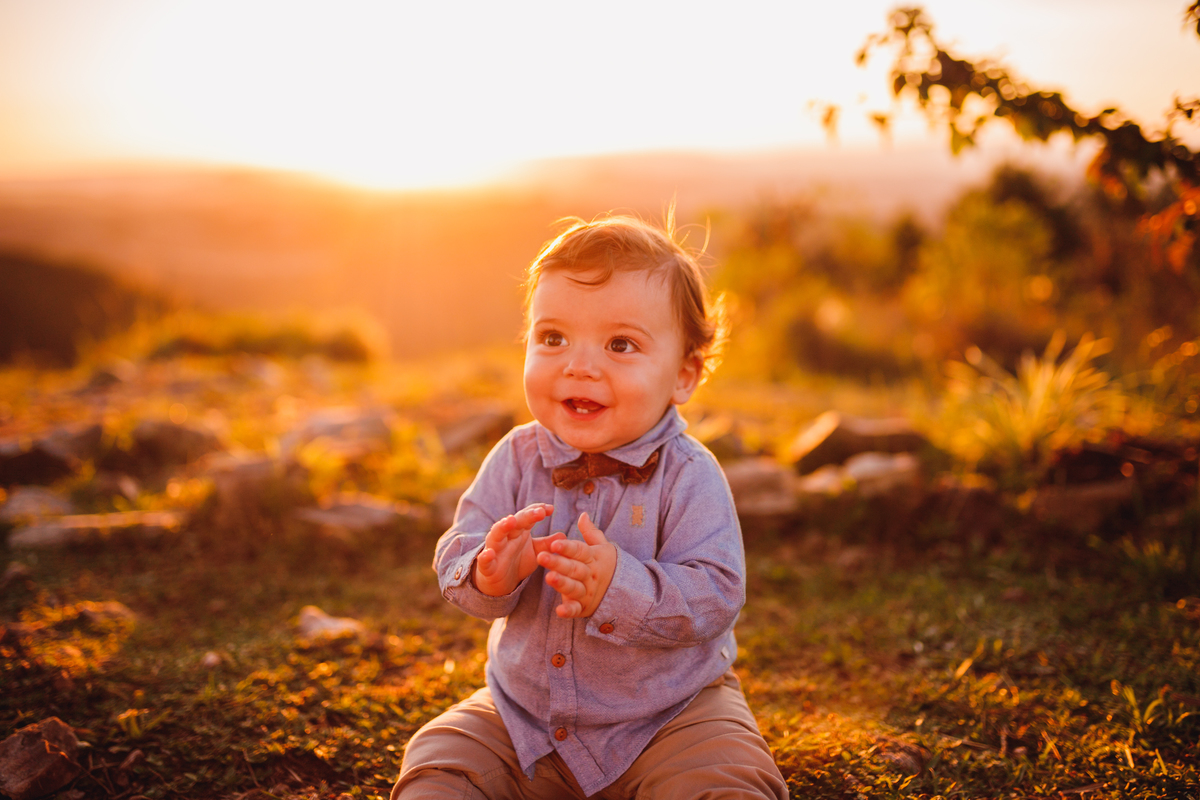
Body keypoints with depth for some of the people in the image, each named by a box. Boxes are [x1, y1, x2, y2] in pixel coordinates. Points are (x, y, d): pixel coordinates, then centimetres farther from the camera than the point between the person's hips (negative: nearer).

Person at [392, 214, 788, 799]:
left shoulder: (689, 476, -17)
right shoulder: (516, 459, -6)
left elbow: (714, 598, -23)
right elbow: (455, 556, -8)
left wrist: (620, 587, -40)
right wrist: (488, 575, -32)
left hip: (670, 712, -3)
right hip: (524, 707, 3)